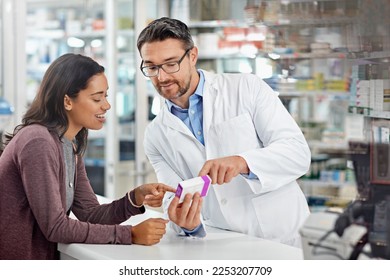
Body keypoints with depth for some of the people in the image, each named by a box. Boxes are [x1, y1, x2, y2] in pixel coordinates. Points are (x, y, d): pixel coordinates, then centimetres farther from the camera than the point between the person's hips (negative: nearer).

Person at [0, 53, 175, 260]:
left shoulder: (71, 145, 8)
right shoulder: (38, 142, -19)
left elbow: (90, 214, 4)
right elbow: (55, 226, -19)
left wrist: (136, 198, -12)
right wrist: (130, 234, -18)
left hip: (41, 258, 7)